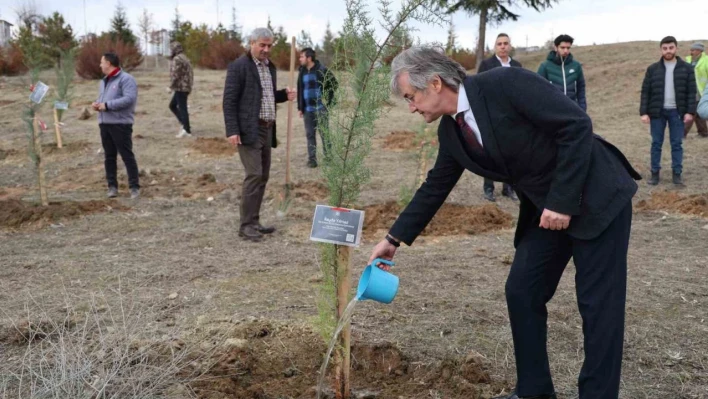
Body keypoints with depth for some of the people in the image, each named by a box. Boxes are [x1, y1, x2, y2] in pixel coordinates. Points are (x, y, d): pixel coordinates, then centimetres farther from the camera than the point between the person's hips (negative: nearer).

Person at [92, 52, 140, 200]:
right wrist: (97, 105, 4)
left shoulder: (126, 79, -9)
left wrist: (107, 105, -21)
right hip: (104, 123, 8)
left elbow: (129, 99, -21)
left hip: (121, 124, -8)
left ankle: (134, 186, -1)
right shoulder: (103, 81, 19)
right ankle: (112, 186, 16)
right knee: (109, 156, 10)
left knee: (127, 155, -5)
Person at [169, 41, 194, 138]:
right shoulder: (184, 58, 18)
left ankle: (187, 131, -3)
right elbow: (190, 73, 19)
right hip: (186, 87, 10)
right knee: (172, 105, 17)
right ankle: (185, 125, 13)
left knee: (182, 108, -5)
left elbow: (175, 75, -19)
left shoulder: (177, 59, -13)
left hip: (180, 87, -10)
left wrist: (171, 86, -9)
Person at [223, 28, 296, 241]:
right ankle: (246, 225, -4)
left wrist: (284, 95, 7)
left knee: (263, 176, 9)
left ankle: (254, 222, 18)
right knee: (254, 175, -12)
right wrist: (232, 130, -19)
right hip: (249, 130, -8)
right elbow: (229, 100, -12)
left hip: (267, 129, 8)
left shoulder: (269, 66, 16)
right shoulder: (239, 66, -8)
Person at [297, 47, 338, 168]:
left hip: (321, 108, -5)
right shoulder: (302, 71, 8)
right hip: (308, 109, 6)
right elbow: (300, 90, 14)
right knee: (310, 134, 7)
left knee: (324, 133, 0)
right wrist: (300, 107, 11)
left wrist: (327, 99, -6)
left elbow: (334, 84, -4)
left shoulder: (322, 70, -10)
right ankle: (312, 159, 14)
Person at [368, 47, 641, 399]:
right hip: (545, 209, 7)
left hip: (595, 195, -7)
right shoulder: (450, 131, 1)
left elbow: (576, 125, -23)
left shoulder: (505, 83, -22)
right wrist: (394, 238, 13)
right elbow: (435, 187, 12)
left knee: (597, 302, -2)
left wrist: (563, 200, -22)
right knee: (522, 292, 6)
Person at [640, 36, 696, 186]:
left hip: (677, 112, 0)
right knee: (656, 143, 5)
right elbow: (645, 92, 1)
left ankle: (677, 173, 11)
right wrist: (644, 112, -6)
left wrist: (690, 111, -8)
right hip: (657, 112, 0)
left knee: (677, 144, 4)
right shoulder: (653, 69, 1)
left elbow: (691, 92, 0)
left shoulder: (686, 68, 1)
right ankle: (655, 173, 12)